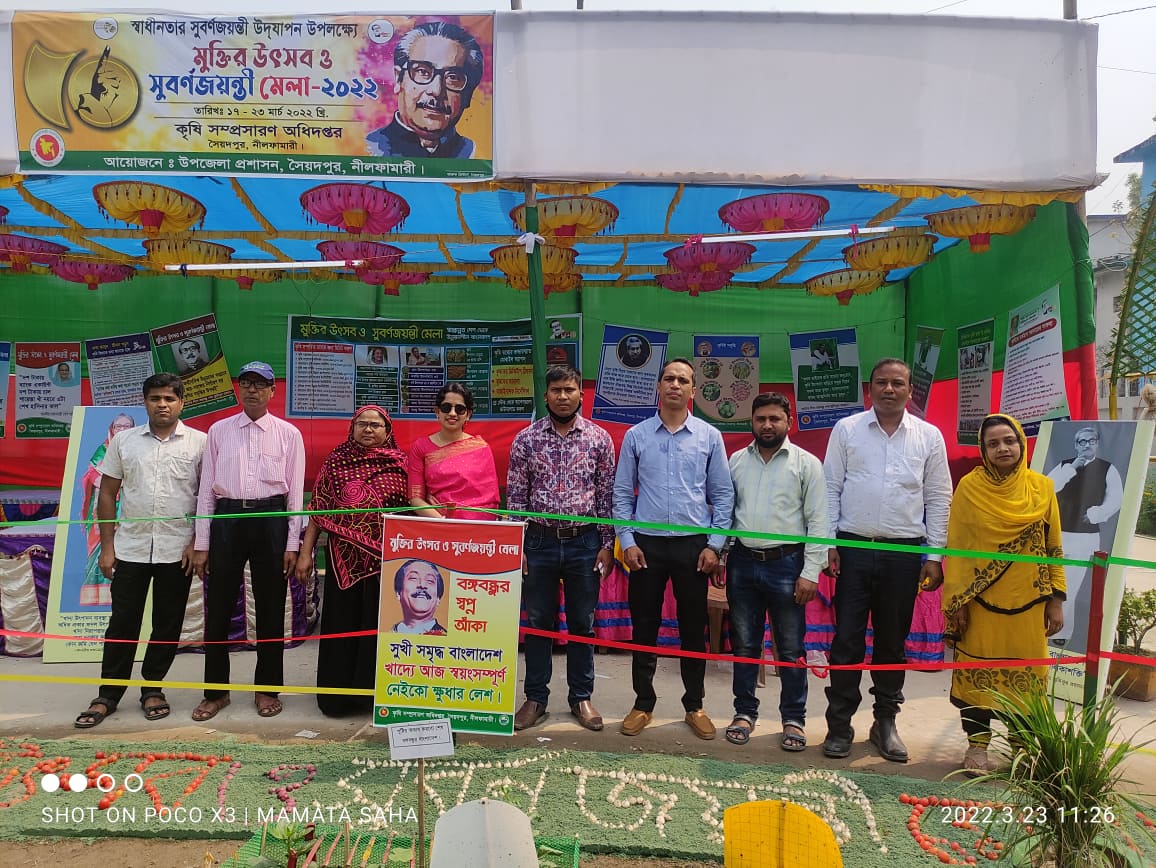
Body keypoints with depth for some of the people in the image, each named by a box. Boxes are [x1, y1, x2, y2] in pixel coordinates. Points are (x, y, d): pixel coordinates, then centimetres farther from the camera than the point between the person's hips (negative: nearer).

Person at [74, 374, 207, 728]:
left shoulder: (199, 443, -1)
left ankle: (152, 689, 23)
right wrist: (106, 547, 3)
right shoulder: (123, 440, 5)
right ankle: (108, 695, 18)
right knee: (123, 622, 6)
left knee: (168, 624, 8)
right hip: (130, 548, 1)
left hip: (177, 550, -1)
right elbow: (107, 494, 7)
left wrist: (197, 543, -6)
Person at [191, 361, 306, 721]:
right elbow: (206, 488, 6)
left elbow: (295, 492, 2)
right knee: (218, 608, 6)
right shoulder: (219, 431, 7)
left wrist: (292, 544, -3)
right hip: (226, 519, 1)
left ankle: (267, 689, 21)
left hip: (271, 519, -1)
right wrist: (201, 545, 2)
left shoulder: (288, 434, 3)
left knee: (270, 609, 7)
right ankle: (215, 691, 20)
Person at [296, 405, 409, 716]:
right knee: (341, 625, 8)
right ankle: (337, 696, 21)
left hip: (384, 559, 0)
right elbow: (319, 508, 3)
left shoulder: (400, 464, 2)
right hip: (343, 558, 0)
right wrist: (305, 552, 0)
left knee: (379, 626, 7)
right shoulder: (336, 460, 3)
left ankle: (375, 692, 21)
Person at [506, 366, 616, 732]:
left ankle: (581, 698, 23)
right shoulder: (526, 438, 0)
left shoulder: (600, 438, 0)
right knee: (537, 622, 8)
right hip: (539, 541, 0)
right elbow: (515, 496, 1)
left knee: (582, 623, 9)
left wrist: (607, 544, -2)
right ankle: (535, 698, 21)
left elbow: (607, 495, 2)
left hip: (584, 543, 0)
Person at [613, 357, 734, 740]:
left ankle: (694, 705, 23)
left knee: (693, 628, 8)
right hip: (647, 544, 0)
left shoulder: (709, 436, 2)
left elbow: (723, 494, 4)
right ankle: (643, 704, 21)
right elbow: (622, 493, 6)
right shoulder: (636, 436, 3)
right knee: (644, 628, 7)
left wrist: (714, 545, -3)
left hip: (693, 545, 0)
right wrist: (627, 541, -2)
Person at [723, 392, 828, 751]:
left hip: (786, 564, -3)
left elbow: (818, 523, -6)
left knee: (791, 649, 6)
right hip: (743, 562, 3)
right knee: (744, 644, 12)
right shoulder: (737, 461, 7)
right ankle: (744, 713, 25)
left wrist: (810, 573, -11)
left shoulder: (806, 463, -3)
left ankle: (794, 719, 19)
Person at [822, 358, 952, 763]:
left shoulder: (929, 436, 5)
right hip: (854, 548, -1)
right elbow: (831, 489, 3)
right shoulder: (847, 429, 3)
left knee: (892, 642, 11)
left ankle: (886, 722, 24)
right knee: (847, 639, 1)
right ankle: (839, 724, 12)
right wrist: (829, 542, -4)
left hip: (904, 553, 1)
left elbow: (938, 500, 7)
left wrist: (934, 555, 3)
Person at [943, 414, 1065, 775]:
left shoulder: (1042, 487, 3)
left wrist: (1056, 601, 4)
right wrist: (955, 602, -5)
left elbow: (1053, 548, 7)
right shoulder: (969, 487, -3)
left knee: (1026, 675, 7)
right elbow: (955, 547, -2)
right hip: (980, 603, -1)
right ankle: (977, 747, 16)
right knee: (977, 672, 4)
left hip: (1027, 603, 2)